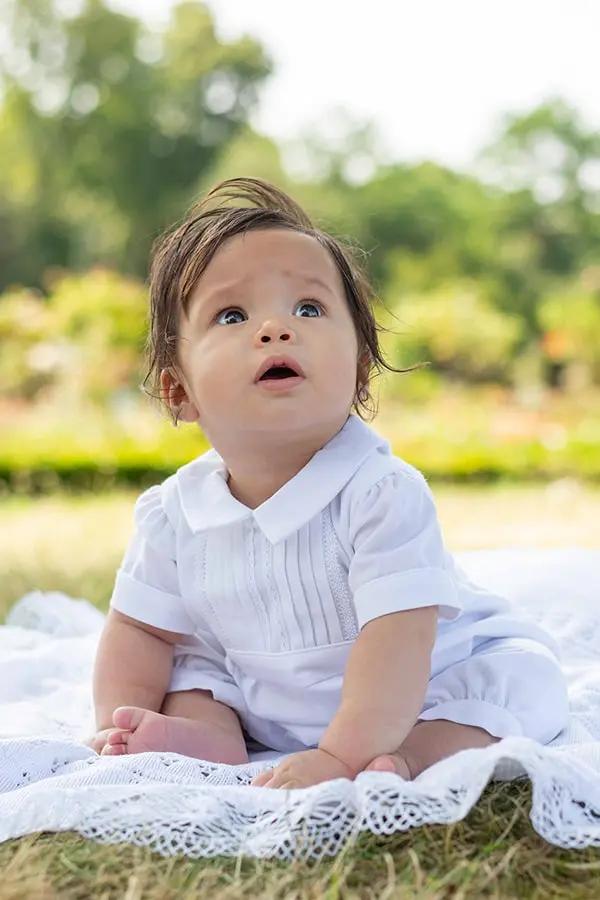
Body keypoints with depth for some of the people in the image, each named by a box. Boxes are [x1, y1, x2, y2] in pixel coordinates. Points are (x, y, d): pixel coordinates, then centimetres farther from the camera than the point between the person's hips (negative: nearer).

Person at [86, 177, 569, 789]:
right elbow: (141, 630, 2)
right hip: (263, 710, 5)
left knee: (521, 674, -25)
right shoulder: (173, 512, -12)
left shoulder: (384, 493, -29)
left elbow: (397, 639, -35)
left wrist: (343, 756, -43)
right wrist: (122, 725, -12)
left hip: (417, 701, -4)